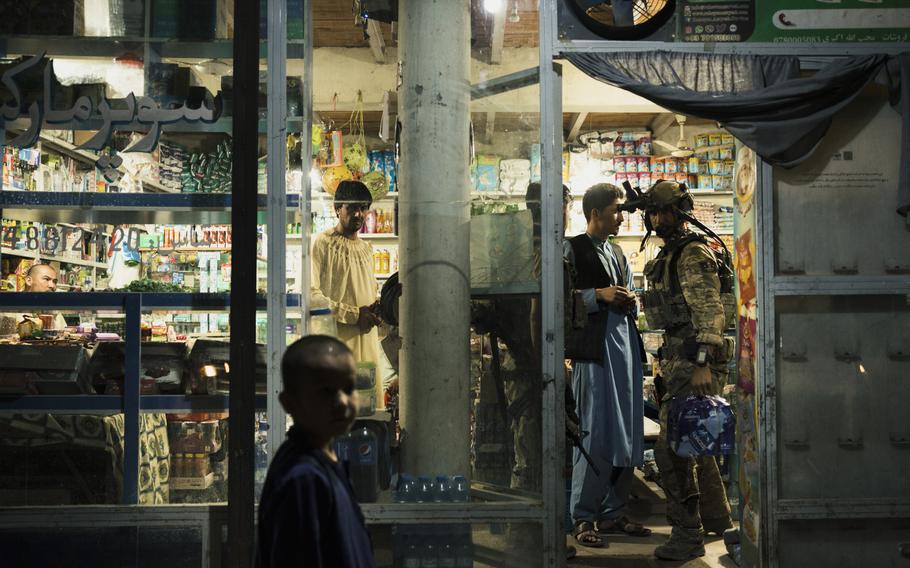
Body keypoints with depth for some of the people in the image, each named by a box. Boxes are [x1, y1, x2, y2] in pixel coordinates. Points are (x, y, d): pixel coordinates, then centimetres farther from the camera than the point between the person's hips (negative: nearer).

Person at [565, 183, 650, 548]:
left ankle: (612, 513, 15)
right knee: (595, 435, -8)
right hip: (593, 347, -8)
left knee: (627, 433, 6)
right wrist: (599, 295, -15)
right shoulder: (572, 250, -1)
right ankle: (584, 518, 0)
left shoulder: (618, 254, 23)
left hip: (625, 344, 8)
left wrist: (630, 303, 6)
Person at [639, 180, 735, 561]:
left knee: (671, 447, -13)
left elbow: (710, 311, -20)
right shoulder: (669, 256, 19)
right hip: (680, 359, 11)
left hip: (697, 364, -11)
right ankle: (716, 518, 34)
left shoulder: (693, 255, -12)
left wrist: (702, 364, -27)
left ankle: (688, 534, -9)